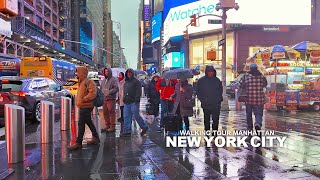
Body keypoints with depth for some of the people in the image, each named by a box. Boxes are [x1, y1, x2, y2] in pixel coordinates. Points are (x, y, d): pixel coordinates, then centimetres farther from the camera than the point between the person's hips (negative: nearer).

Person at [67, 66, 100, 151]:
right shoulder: (81, 82, 17)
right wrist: (79, 101, 16)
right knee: (89, 122, 18)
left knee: (81, 124, -9)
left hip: (85, 106, -11)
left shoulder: (88, 82, -16)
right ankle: (96, 138, 29)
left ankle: (78, 143, -5)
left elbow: (93, 93, -26)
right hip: (83, 106, 11)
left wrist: (84, 99, -22)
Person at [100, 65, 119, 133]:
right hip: (104, 99, 7)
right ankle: (107, 126, 18)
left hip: (111, 99, -7)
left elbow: (116, 89, -10)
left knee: (111, 112, -7)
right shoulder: (104, 80, 20)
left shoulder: (114, 79, -1)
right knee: (105, 113, 8)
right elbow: (101, 88, 26)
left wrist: (109, 92, -20)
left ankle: (112, 127, -3)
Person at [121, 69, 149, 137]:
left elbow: (138, 91, -11)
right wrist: (124, 99, 18)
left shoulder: (136, 81, -3)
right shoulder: (126, 82, 20)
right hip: (127, 103, 8)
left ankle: (144, 127, 13)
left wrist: (137, 100, -19)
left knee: (136, 116, -4)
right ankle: (127, 131, 8)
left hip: (134, 102, -7)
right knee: (127, 117, 4)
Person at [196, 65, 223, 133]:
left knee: (216, 120, 2)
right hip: (206, 105, -1)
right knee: (207, 120, 8)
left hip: (216, 105, 1)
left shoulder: (217, 80, 5)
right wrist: (202, 100, -7)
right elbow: (198, 92, 3)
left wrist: (219, 99, 0)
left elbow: (220, 91, 13)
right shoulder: (201, 80, 0)